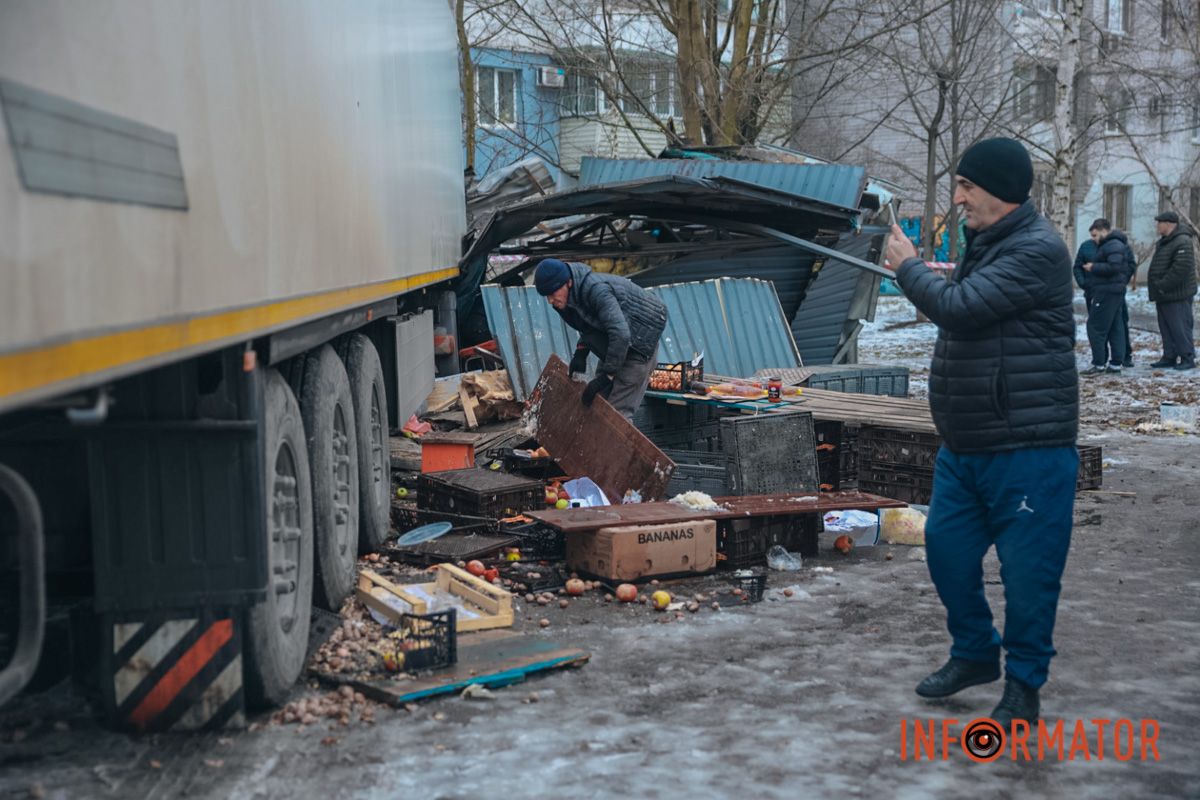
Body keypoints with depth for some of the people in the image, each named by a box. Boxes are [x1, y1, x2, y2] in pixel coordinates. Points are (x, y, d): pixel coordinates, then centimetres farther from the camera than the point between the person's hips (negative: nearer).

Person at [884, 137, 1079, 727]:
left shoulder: (1038, 251, -18)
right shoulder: (983, 246, 12)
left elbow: (958, 307, -23)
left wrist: (908, 266, -8)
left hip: (1028, 450, -9)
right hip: (963, 446, 9)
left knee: (1027, 570, 1)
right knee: (946, 547, 15)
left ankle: (1024, 683, 17)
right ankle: (973, 654, 34)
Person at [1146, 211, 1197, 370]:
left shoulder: (1183, 243, -16)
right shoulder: (1163, 242, 17)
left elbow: (1181, 269, -25)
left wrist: (1163, 286, -22)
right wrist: (1156, 288, 14)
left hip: (1177, 296, -10)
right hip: (1163, 295, 10)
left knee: (1180, 327, -7)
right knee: (1166, 328, 13)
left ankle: (1188, 358, -2)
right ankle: (1169, 357, 19)